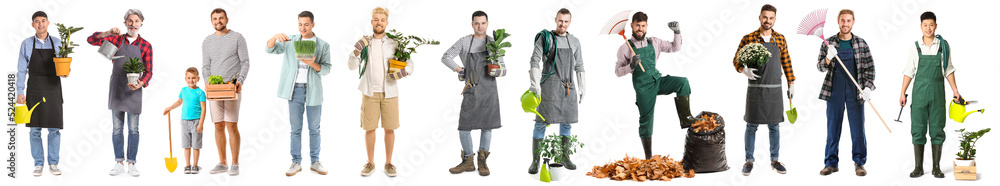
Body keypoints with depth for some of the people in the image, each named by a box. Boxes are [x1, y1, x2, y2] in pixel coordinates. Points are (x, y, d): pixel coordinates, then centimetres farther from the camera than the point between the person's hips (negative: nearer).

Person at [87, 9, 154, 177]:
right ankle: (119, 163, 11)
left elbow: (148, 71, -1)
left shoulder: (145, 46, 0)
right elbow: (91, 40, -1)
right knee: (117, 128, 5)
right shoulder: (116, 39, 5)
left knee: (133, 129, 1)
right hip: (116, 88, 1)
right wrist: (109, 32, -16)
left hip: (134, 90, -1)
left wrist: (140, 83, -21)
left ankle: (131, 164, 8)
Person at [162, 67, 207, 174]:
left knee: (196, 145, 1)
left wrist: (201, 123, -14)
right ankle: (187, 166, 13)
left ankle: (195, 166, 10)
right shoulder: (184, 90, 7)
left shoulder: (200, 92, -8)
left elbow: (203, 108, -9)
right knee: (186, 145, 6)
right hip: (184, 121, 4)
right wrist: (169, 108, 23)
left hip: (196, 121, -4)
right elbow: (179, 102, 26)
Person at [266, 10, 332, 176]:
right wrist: (275, 37, -25)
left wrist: (313, 64, -23)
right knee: (296, 128, 3)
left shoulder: (323, 45, 3)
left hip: (313, 91, 0)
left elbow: (326, 69, -2)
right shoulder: (290, 41, 6)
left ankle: (315, 162, 14)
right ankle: (296, 163, 8)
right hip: (295, 89, 1)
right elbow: (270, 49, -3)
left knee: (314, 128, 5)